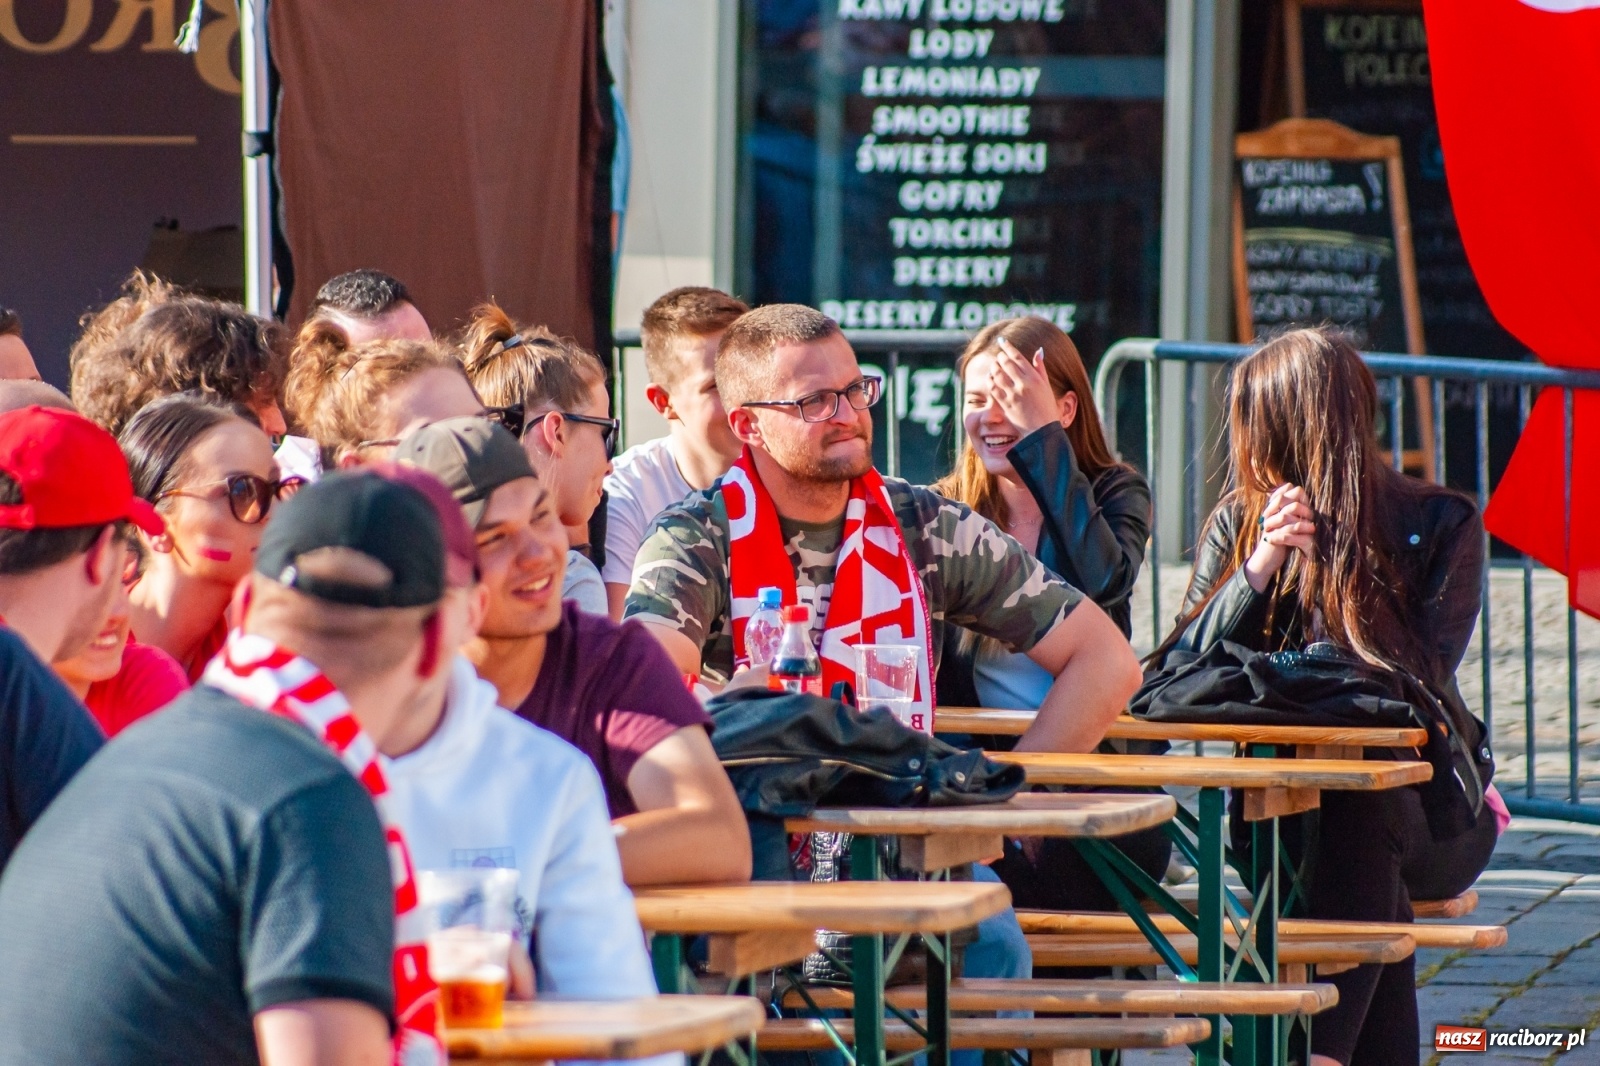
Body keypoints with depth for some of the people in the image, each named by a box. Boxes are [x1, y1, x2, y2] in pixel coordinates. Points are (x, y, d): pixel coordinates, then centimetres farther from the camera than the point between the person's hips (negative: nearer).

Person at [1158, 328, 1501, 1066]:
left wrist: (1332, 565, -18)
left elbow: (1423, 680, -11)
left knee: (1364, 811, -37)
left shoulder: (1439, 524, 0)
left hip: (1423, 808, -2)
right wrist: (1259, 569, -14)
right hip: (1277, 804, 2)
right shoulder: (1240, 520, 9)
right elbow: (1180, 669, -2)